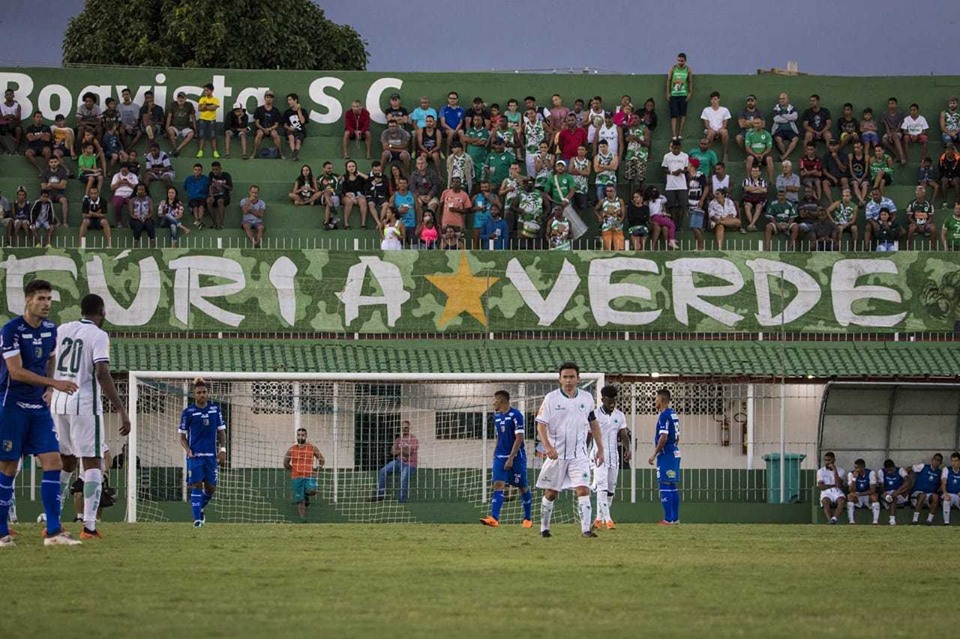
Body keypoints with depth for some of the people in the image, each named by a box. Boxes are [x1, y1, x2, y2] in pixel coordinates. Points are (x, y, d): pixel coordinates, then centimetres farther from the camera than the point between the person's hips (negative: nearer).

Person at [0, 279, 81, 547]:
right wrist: (54, 383, -24)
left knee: (53, 463, -5)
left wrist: (46, 391, 10)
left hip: (39, 406, 6)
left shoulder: (51, 329, 7)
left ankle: (53, 532, -6)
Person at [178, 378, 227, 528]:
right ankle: (197, 519, -8)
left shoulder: (215, 409, 6)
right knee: (196, 485, -10)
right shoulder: (188, 412, -2)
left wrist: (222, 450, 1)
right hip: (195, 455, -3)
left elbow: (221, 431, 12)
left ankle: (201, 509, 32)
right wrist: (188, 450, -14)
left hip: (211, 455, 3)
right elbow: (182, 436, 3)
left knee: (211, 488, 5)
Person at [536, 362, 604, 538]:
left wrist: (600, 449, 14)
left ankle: (586, 529, -16)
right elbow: (541, 424, -10)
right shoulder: (551, 398, -6)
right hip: (556, 454, -1)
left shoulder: (587, 398, 5)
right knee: (551, 493, 8)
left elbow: (594, 423, 16)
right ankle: (544, 528, 22)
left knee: (583, 490, -13)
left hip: (579, 455, 1)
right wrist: (547, 446, -25)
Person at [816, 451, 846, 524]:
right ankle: (830, 520, -52)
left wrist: (835, 471, -7)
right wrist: (834, 485, -1)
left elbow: (839, 485, -6)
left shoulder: (840, 471, 11)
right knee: (825, 501, -37)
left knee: (842, 500, -36)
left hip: (837, 492, 0)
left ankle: (834, 519, -51)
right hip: (826, 492, 0)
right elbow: (820, 486, 0)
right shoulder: (821, 471, 12)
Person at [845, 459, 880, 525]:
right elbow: (852, 491, -17)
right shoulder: (851, 474, -9)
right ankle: (851, 521, -32)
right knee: (850, 496, -30)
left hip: (868, 496, -1)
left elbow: (873, 490, -18)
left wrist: (860, 494, -28)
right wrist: (854, 478, -29)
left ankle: (876, 521, -35)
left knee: (874, 496, -33)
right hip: (857, 499, 1)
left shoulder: (871, 473, -13)